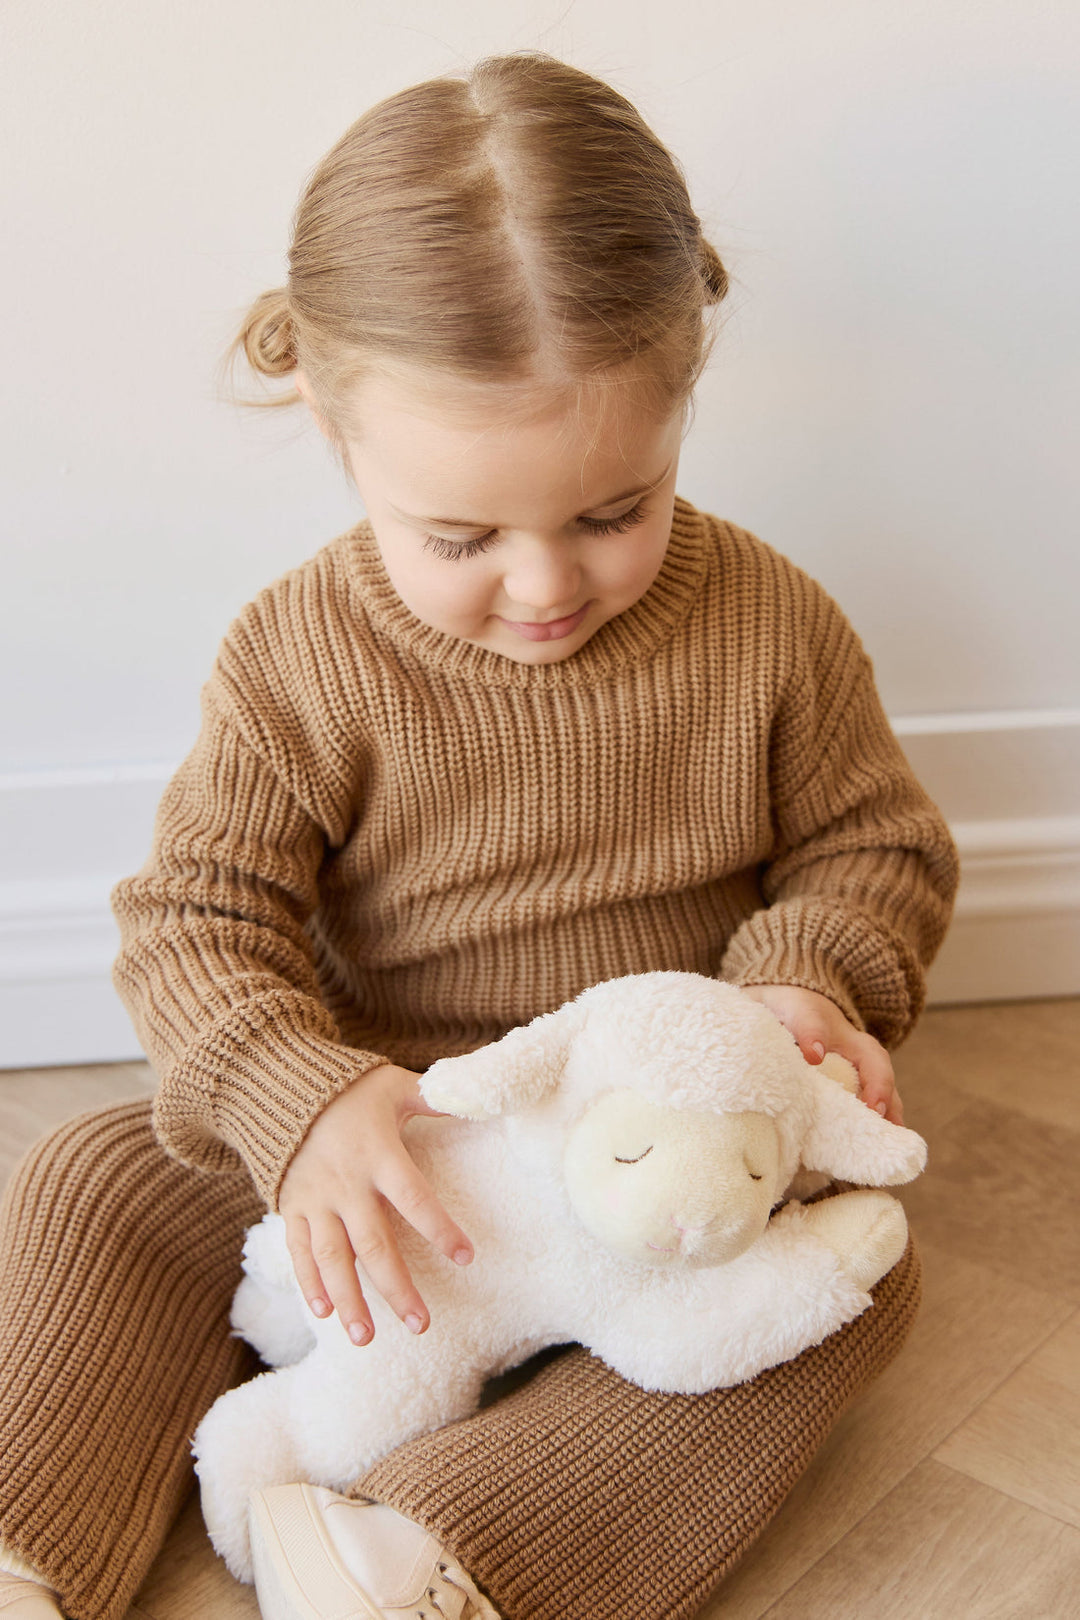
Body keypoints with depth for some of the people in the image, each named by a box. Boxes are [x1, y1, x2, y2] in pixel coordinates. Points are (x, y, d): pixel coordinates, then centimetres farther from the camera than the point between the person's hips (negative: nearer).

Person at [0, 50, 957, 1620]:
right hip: (388, 1120, 1)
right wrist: (301, 1101, -32)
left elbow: (875, 845, 1)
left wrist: (808, 978, -21)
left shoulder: (769, 626, -12)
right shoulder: (296, 660, -13)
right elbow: (195, 918, -12)